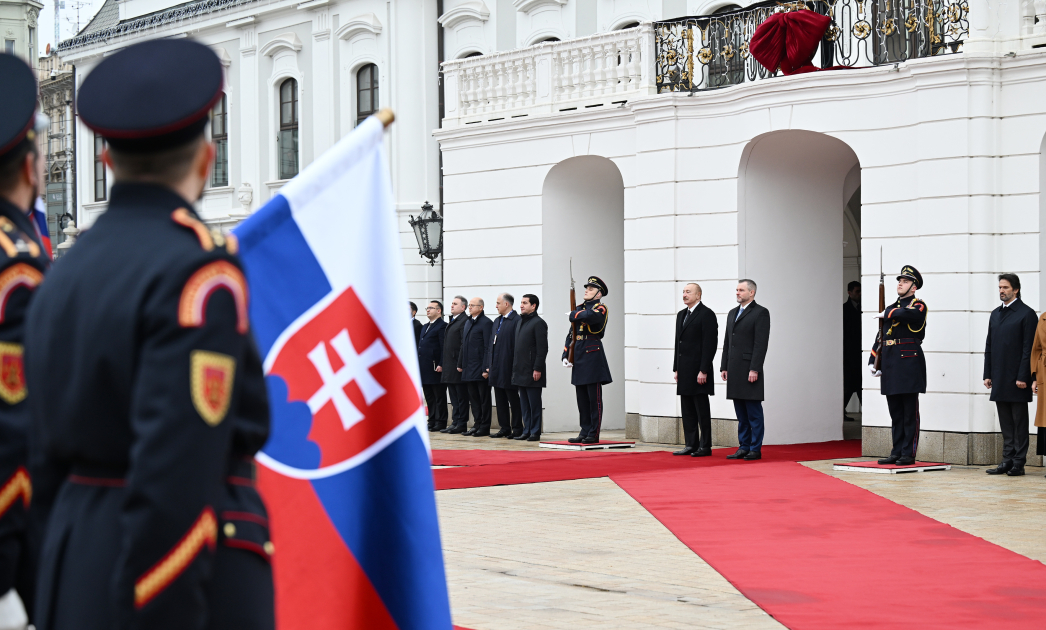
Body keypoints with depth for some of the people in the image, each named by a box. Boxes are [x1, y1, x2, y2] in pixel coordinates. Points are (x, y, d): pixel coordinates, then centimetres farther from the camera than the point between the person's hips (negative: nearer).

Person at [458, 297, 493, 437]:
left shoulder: (486, 323, -9)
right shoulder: (468, 322, 16)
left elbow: (488, 346, -13)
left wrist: (486, 367, -18)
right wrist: (460, 364, 16)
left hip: (480, 367, -8)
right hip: (469, 368, 8)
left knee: (484, 398, -1)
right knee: (473, 398, 11)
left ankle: (485, 427, 2)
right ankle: (477, 424, 16)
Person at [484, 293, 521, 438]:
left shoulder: (517, 321, -11)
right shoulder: (497, 321, 16)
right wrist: (489, 366, 13)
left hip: (509, 370, -9)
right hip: (497, 370, 9)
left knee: (514, 401, 0)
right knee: (500, 401, 11)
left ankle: (517, 429, 5)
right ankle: (504, 428, 17)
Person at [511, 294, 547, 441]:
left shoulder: (538, 323, -10)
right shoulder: (519, 321, 16)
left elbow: (542, 348, -14)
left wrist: (537, 369, -18)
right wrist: (515, 367, 15)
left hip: (532, 372, -8)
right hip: (520, 371, 8)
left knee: (534, 403, -3)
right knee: (524, 404, 11)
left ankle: (535, 432, 1)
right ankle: (526, 431, 16)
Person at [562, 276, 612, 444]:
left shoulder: (601, 309, -5)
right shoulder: (580, 308, 16)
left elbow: (588, 316, -29)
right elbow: (571, 334, 15)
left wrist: (574, 315, -9)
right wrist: (565, 355, 4)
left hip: (593, 354, -8)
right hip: (579, 356, 8)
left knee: (594, 397, -4)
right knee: (582, 398, 10)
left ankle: (594, 434, -1)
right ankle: (585, 432, 15)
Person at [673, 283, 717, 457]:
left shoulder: (706, 314, -8)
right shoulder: (681, 315, 17)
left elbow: (709, 344, -14)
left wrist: (703, 371, -18)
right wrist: (676, 369, 14)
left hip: (698, 371, -8)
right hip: (684, 371, 8)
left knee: (702, 410, -3)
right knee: (687, 410, 9)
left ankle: (705, 446, 1)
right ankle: (691, 444, 14)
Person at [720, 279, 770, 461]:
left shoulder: (760, 313, -5)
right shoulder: (732, 313, 19)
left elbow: (761, 343, -12)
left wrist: (754, 369, -17)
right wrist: (724, 367, 13)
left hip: (750, 370, -7)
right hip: (734, 371, 7)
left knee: (754, 413, -4)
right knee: (741, 414, 10)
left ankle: (755, 449, -1)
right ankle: (743, 447, 14)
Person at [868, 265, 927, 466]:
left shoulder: (918, 306, -2)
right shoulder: (892, 308, 18)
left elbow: (906, 314, -26)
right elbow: (881, 338, 19)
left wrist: (886, 314, -9)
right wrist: (872, 362, 9)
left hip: (909, 365, -7)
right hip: (890, 367, 7)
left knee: (910, 413, -3)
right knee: (896, 413, 9)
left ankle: (909, 454, -2)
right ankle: (897, 452, 13)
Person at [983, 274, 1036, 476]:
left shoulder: (1026, 314, -6)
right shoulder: (996, 314, 15)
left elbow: (1028, 348, -11)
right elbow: (989, 346, 16)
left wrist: (1023, 377, -16)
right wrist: (988, 374, 10)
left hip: (1017, 379, -6)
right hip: (1000, 380, 6)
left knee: (1019, 422, 0)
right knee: (1006, 422, 9)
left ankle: (1018, 463, 2)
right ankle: (1007, 461, 13)